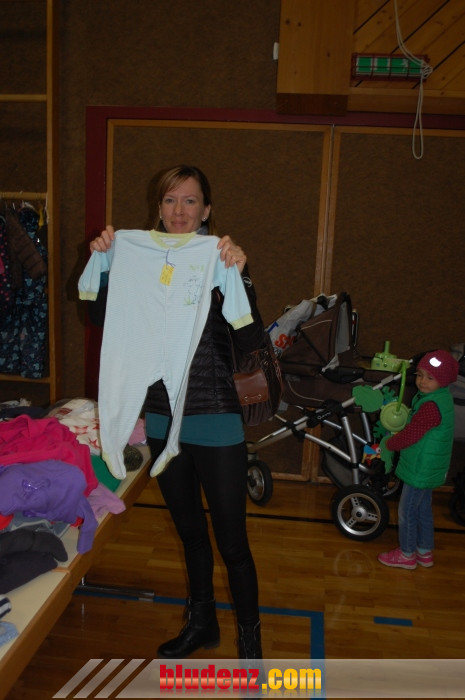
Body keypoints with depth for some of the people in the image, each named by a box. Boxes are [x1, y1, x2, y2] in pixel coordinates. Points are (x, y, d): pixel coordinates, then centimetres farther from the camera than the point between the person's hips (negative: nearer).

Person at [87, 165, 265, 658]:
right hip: (163, 420, 5)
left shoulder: (219, 264, -9)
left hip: (215, 423, -4)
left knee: (231, 542, 5)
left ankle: (250, 641, 29)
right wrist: (102, 264, -11)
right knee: (190, 530, 22)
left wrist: (239, 276, -32)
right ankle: (201, 623, 44)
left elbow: (251, 340, -21)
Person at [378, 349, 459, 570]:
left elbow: (410, 435, -28)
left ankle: (406, 555, 24)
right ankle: (425, 552, 37)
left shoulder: (431, 406, -29)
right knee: (423, 509, 22)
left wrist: (387, 445, -13)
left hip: (420, 469, -10)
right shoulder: (440, 396, 3)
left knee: (407, 512, 7)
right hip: (430, 468, 10)